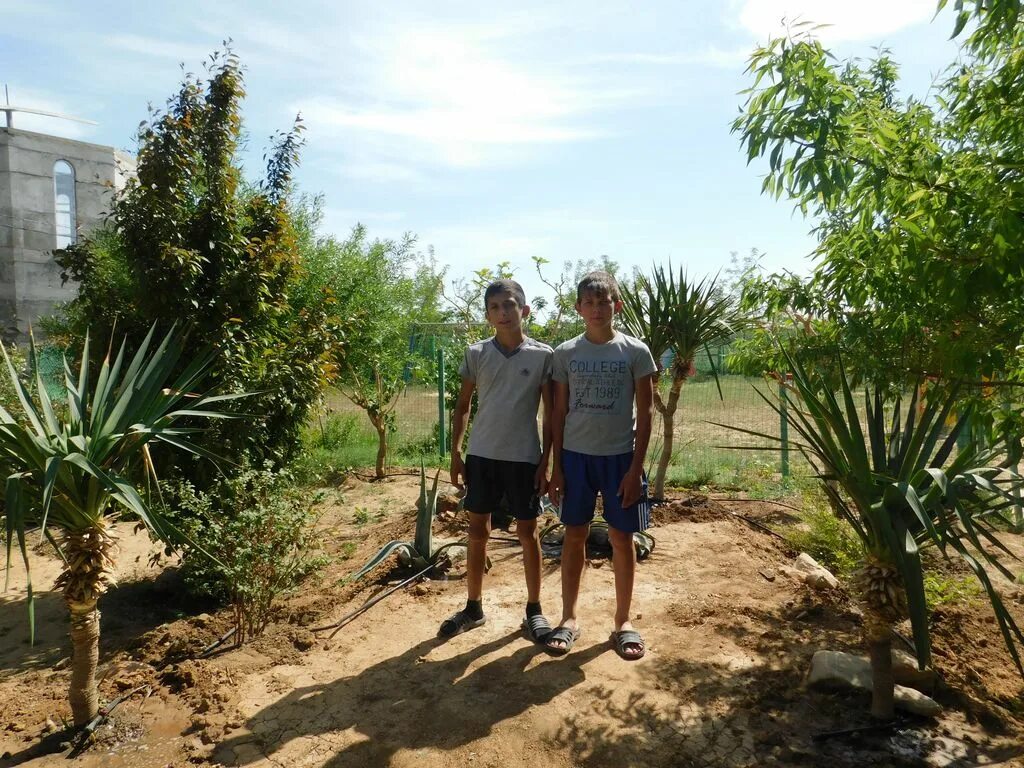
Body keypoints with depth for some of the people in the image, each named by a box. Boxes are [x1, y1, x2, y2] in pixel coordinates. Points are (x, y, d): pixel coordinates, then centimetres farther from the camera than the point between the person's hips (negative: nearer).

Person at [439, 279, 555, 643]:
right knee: (477, 531, 11)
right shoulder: (476, 354, 2)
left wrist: (546, 461, -5)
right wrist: (455, 454, 4)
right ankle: (473, 607, 26)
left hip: (524, 457, -2)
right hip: (481, 455, 2)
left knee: (528, 532, 7)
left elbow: (551, 414, -1)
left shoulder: (543, 355, -3)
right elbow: (462, 407, 9)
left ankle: (534, 610, 22)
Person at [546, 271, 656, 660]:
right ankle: (569, 617, 22)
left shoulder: (635, 351, -2)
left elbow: (644, 415, -2)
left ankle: (623, 621, 22)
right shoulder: (566, 353, 2)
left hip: (620, 456, -1)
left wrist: (636, 467, -7)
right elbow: (559, 413, 5)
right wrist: (556, 466, 2)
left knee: (621, 537, 6)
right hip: (576, 455, 2)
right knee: (575, 534, 9)